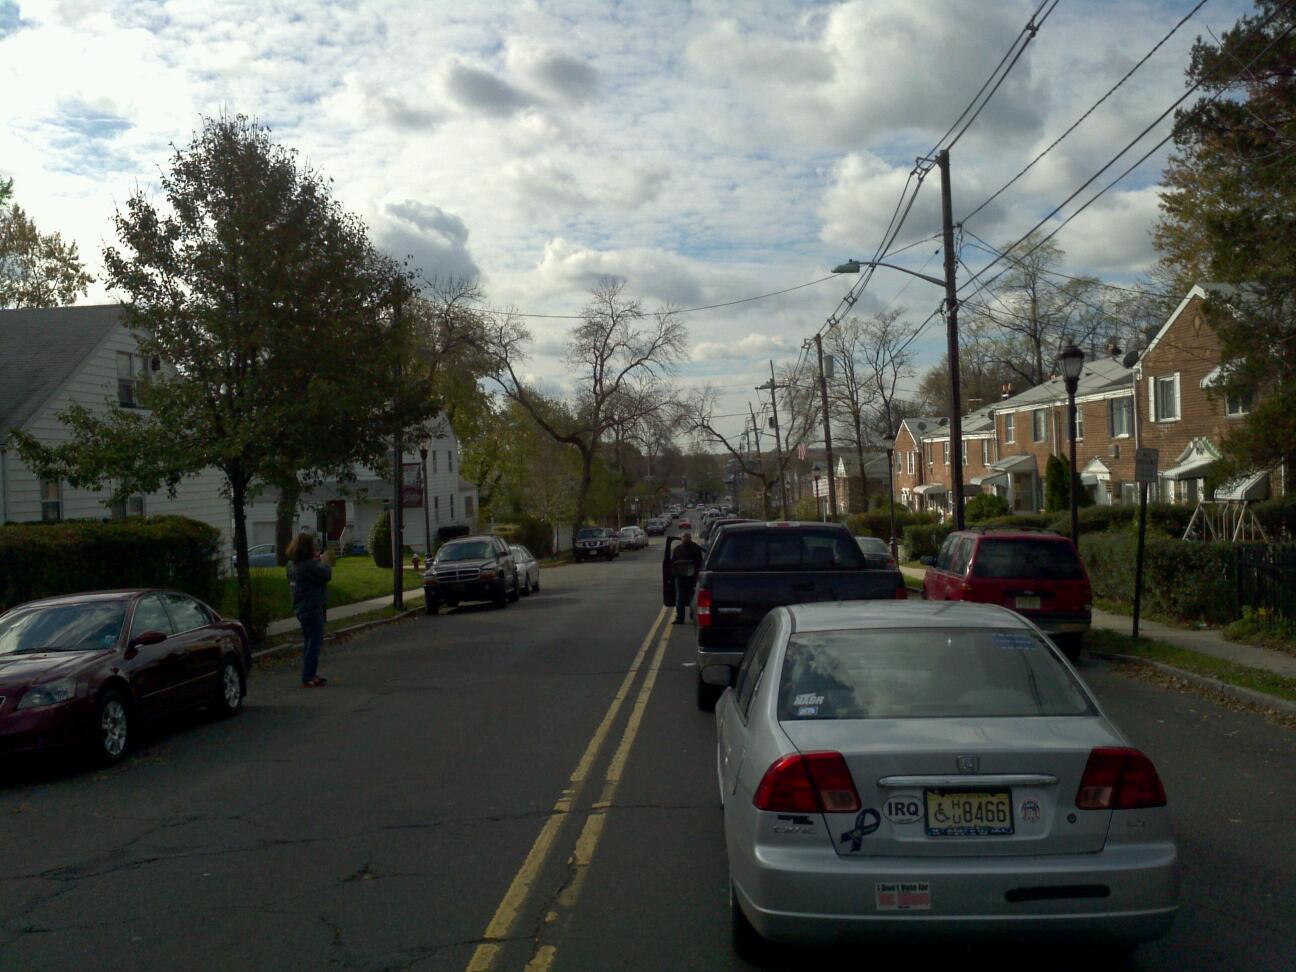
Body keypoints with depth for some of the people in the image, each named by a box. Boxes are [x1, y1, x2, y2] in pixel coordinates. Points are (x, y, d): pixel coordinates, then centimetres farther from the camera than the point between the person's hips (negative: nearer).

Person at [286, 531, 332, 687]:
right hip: (311, 608, -9)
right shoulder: (308, 565, -22)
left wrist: (316, 561, 7)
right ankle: (308, 678, -2)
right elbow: (326, 575, -17)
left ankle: (309, 675, 25)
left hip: (300, 608, 9)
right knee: (314, 642, -2)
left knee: (309, 643, 18)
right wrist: (323, 561, 1)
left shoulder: (292, 564, 6)